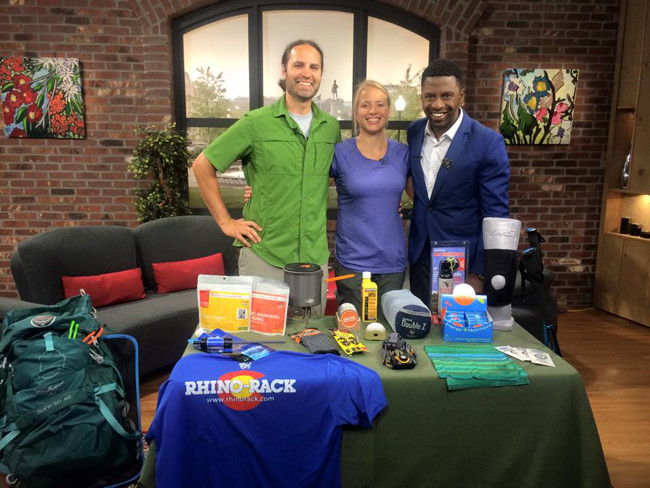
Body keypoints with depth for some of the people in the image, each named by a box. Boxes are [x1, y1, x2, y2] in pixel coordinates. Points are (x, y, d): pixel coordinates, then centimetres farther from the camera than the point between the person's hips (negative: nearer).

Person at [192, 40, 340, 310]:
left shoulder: (331, 127, 6)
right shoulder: (256, 123, -6)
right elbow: (202, 166, -2)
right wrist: (225, 221, -5)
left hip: (315, 257, 4)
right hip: (263, 256, -3)